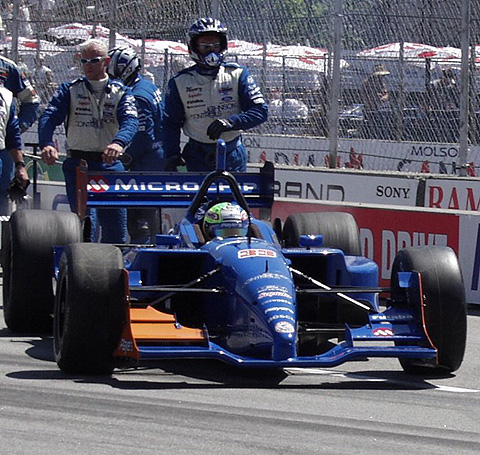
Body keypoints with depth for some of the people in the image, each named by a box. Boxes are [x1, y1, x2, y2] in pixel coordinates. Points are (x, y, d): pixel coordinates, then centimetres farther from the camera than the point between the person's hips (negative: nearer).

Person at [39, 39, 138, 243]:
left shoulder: (121, 92, 10)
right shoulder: (69, 90, 10)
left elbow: (130, 121, -9)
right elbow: (49, 117, -6)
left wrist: (118, 142, -34)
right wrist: (46, 144, -29)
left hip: (110, 164, 1)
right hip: (78, 164, -1)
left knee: (116, 231, 0)